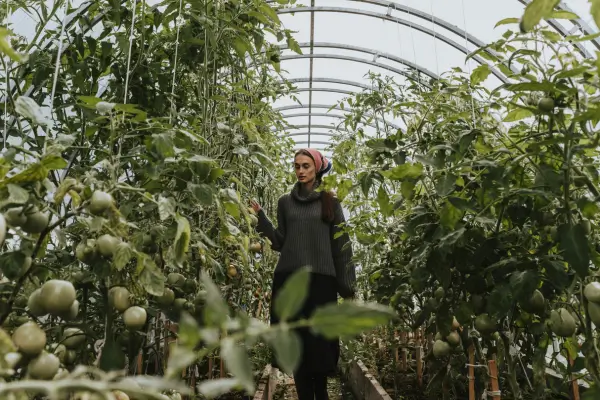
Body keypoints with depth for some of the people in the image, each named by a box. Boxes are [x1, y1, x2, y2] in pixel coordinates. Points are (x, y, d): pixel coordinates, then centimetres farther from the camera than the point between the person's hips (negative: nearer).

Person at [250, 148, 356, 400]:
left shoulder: (330, 202, 7)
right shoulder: (286, 202, 12)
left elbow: (341, 244, 4)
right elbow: (280, 242, 10)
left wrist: (347, 286, -1)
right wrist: (261, 218, -2)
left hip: (321, 279, -2)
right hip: (289, 278, 2)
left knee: (318, 341, -1)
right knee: (297, 344, 2)